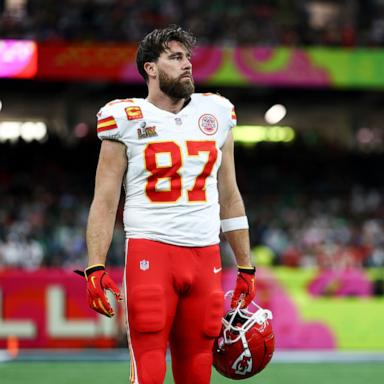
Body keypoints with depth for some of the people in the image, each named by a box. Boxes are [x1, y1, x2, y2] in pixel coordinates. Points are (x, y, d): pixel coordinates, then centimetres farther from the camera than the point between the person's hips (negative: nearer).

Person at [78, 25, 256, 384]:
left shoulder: (216, 113, 14)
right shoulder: (127, 119, 2)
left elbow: (229, 196, 19)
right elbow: (105, 200, 1)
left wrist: (245, 267, 17)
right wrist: (95, 267, -10)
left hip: (206, 256, 4)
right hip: (150, 251, -4)